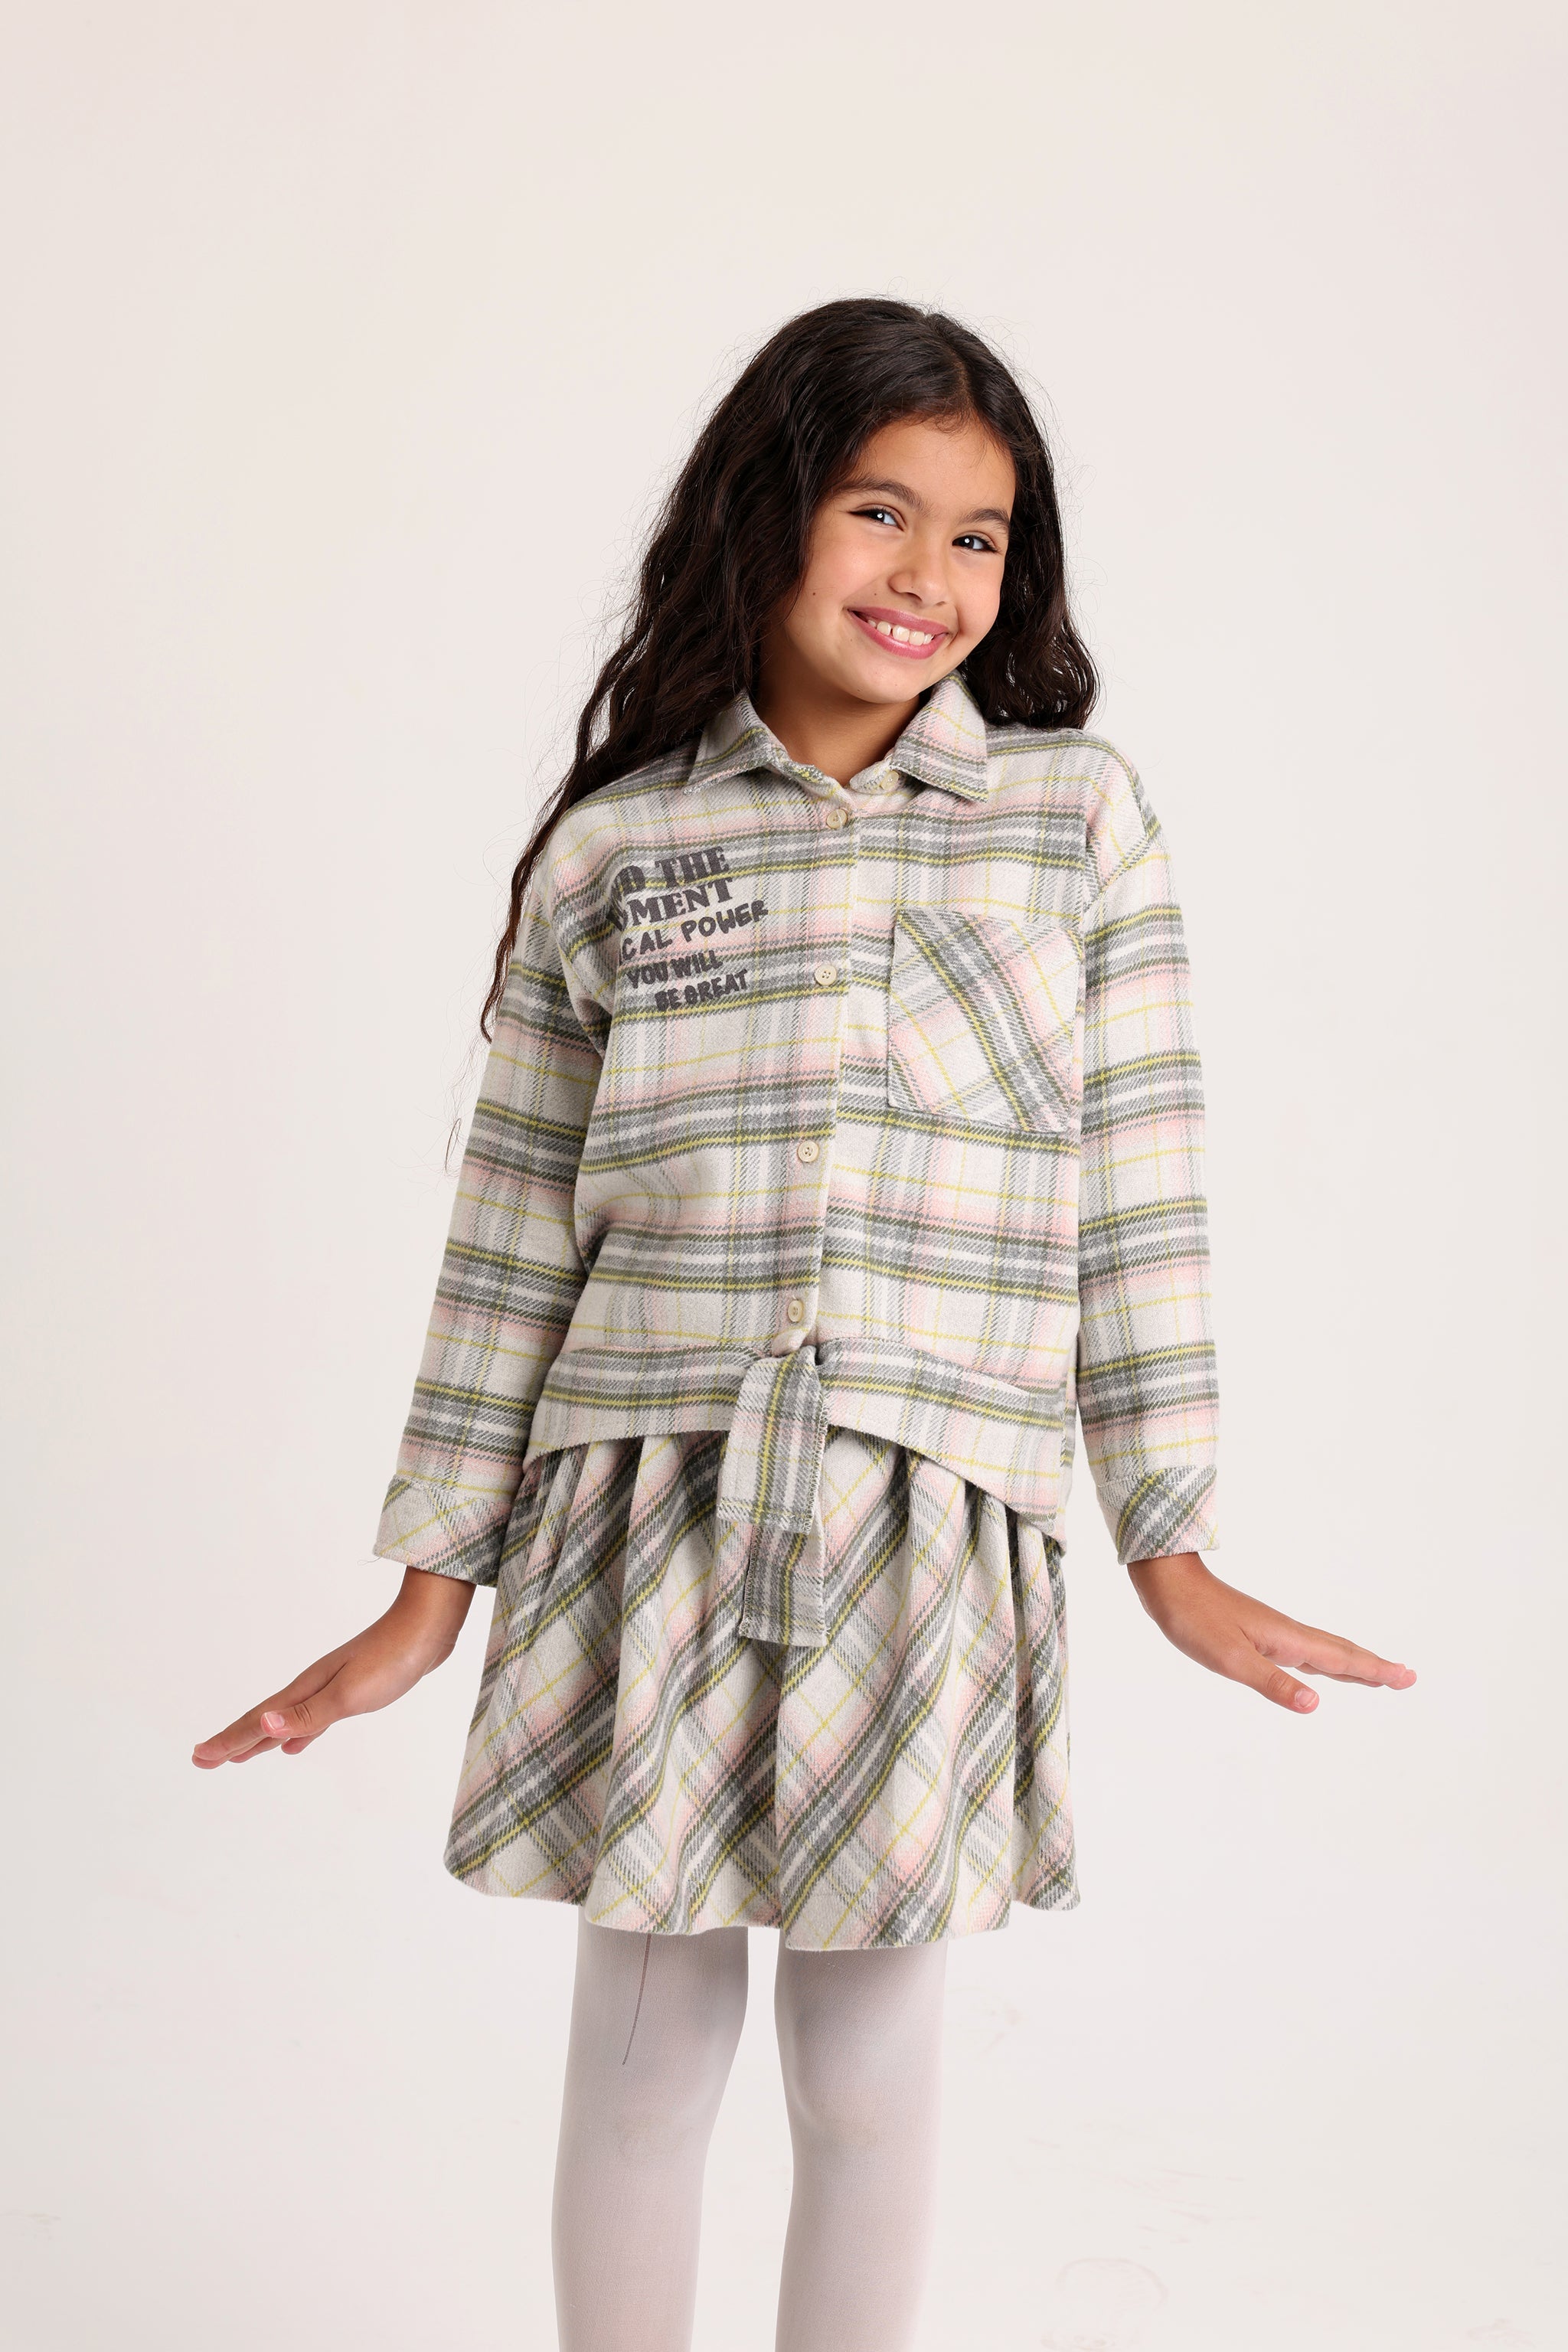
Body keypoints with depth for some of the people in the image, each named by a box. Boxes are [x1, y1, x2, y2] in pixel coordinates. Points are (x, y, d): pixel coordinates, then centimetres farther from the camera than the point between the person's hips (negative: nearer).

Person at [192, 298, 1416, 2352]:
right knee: (644, 2052, 11)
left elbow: (1139, 1190, 4)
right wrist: (431, 1588, 6)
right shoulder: (609, 851, 3)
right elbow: (515, 1235, 6)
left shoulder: (1080, 817, 3)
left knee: (870, 2071, 11)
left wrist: (1176, 1548, 3)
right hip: (651, 1509, 1)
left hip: (932, 1523, 0)